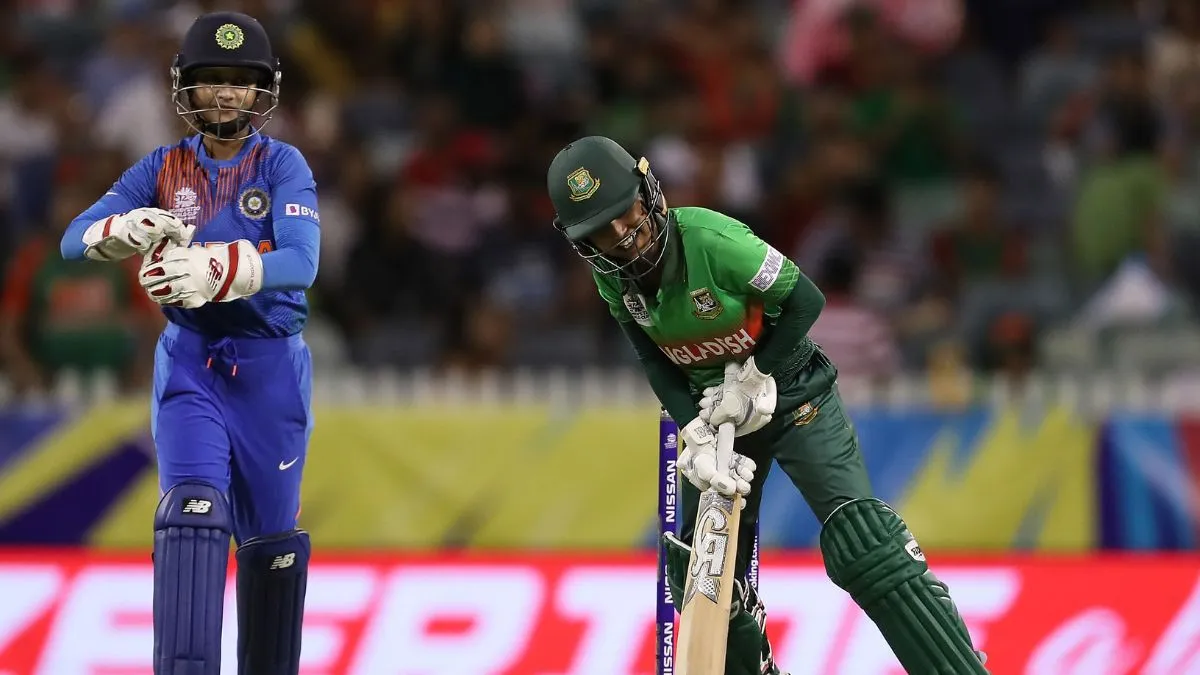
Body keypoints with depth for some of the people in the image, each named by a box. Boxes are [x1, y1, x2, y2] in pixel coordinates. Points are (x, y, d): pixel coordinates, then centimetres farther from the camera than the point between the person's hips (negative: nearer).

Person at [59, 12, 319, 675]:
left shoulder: (283, 165, -7)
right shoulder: (164, 169, 0)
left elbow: (301, 263, -22)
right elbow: (75, 239, -8)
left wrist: (218, 272, -40)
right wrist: (125, 229, -31)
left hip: (270, 365, 0)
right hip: (189, 363, 0)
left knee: (271, 535, 8)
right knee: (192, 509, -19)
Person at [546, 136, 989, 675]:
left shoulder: (711, 241, -29)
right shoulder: (613, 282, -11)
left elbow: (804, 301, -19)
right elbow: (660, 369, -6)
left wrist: (754, 381, -19)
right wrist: (697, 438, -21)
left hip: (789, 392, -6)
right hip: (714, 408, 6)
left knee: (864, 545, -20)